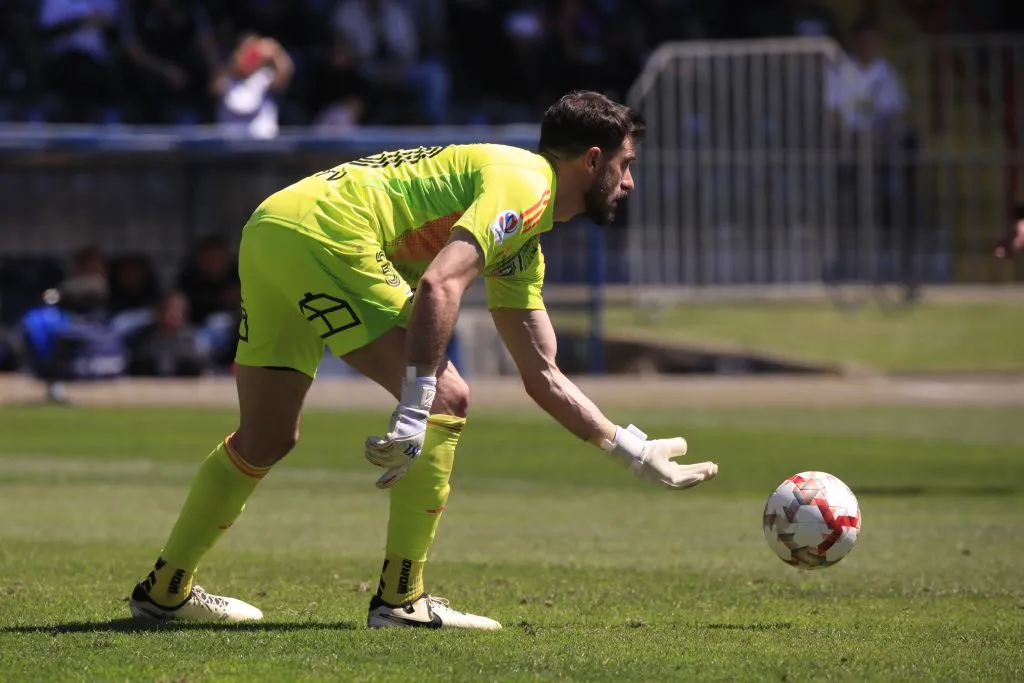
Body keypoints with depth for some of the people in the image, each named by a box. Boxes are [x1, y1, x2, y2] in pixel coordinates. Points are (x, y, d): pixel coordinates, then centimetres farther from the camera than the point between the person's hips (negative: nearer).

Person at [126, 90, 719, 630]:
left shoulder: (525, 245, 25)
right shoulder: (523, 185, -6)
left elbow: (542, 375, 30)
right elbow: (439, 285, -21)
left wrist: (631, 450, 28)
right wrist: (415, 413, -26)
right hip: (324, 233, -10)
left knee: (266, 440, 20)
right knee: (446, 399, -9)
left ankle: (166, 589, 32)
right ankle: (401, 597, -6)